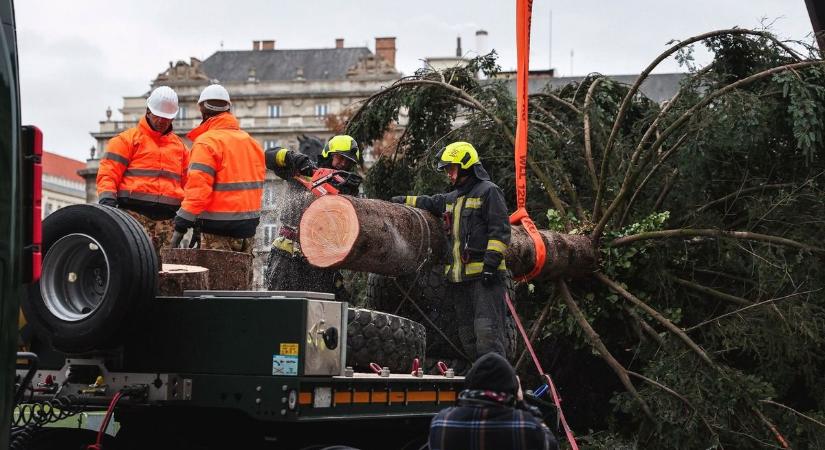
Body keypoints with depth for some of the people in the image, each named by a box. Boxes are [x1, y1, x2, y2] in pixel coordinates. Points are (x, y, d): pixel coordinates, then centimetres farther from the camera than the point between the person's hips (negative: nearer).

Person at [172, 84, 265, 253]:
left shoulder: (206, 142, -11)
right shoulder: (251, 141, 13)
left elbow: (198, 187, -20)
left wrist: (181, 226, -19)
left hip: (218, 229, -7)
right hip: (248, 226, 7)